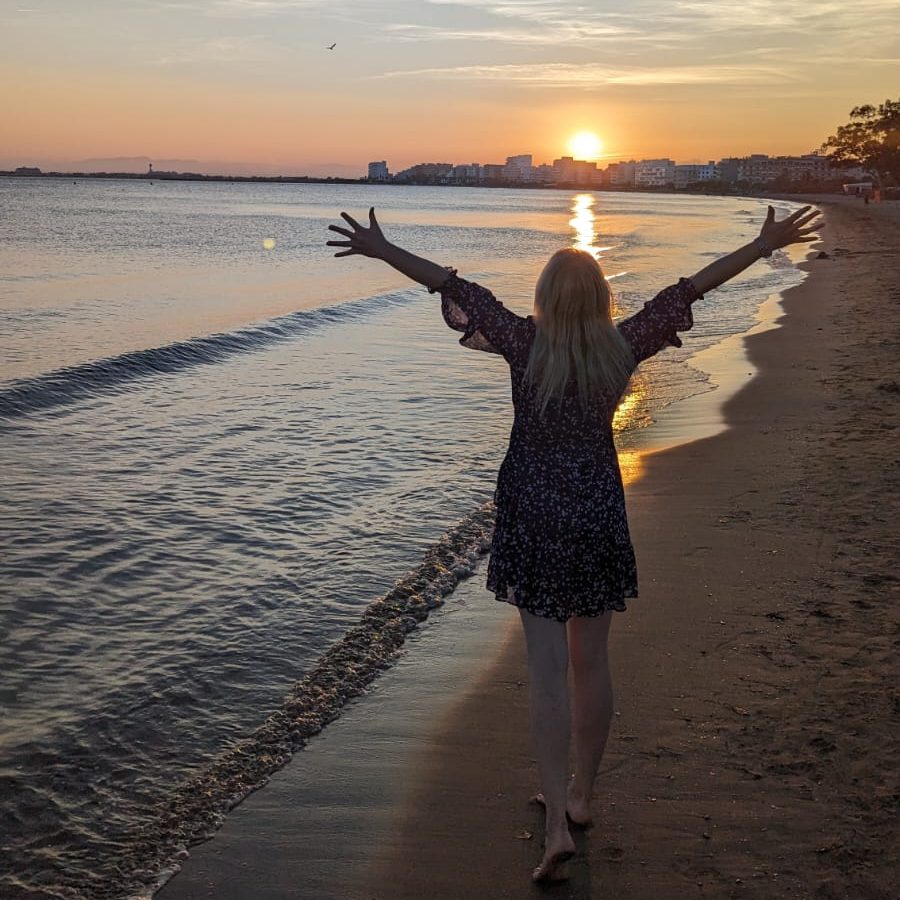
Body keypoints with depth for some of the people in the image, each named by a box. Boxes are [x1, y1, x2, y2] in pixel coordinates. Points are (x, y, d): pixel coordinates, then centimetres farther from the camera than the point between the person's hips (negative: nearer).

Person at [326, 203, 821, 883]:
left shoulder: (526, 345, -11)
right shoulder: (622, 349, -4)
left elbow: (460, 289, -5)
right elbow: (686, 292, 3)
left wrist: (381, 249, 2)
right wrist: (766, 245, 12)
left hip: (533, 521, -3)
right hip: (600, 519, 3)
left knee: (548, 671, -2)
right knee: (591, 662, 15)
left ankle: (557, 825, -5)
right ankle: (581, 796, 30)